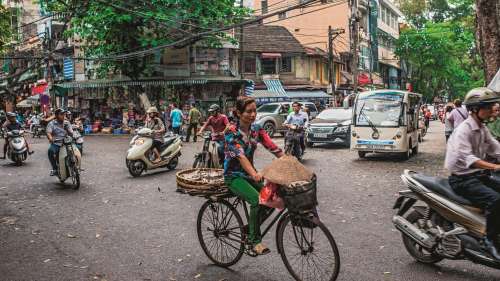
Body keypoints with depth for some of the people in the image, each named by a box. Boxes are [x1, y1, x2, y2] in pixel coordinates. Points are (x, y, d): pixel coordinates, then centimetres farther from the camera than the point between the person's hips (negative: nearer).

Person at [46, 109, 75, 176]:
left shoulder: (67, 123, 14)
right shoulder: (51, 123, 3)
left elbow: (71, 132, 6)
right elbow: (48, 133, -11)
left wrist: (74, 136, -18)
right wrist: (51, 139, -32)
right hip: (55, 143, -3)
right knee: (50, 150, -35)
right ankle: (55, 168, -20)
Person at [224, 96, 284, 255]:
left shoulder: (256, 129, 0)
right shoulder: (231, 132, -17)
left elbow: (273, 148, -9)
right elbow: (240, 155, -32)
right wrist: (254, 174, -48)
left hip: (249, 173, 6)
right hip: (234, 176, -6)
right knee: (257, 200, -27)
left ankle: (252, 227, 9)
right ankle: (255, 240, -11)